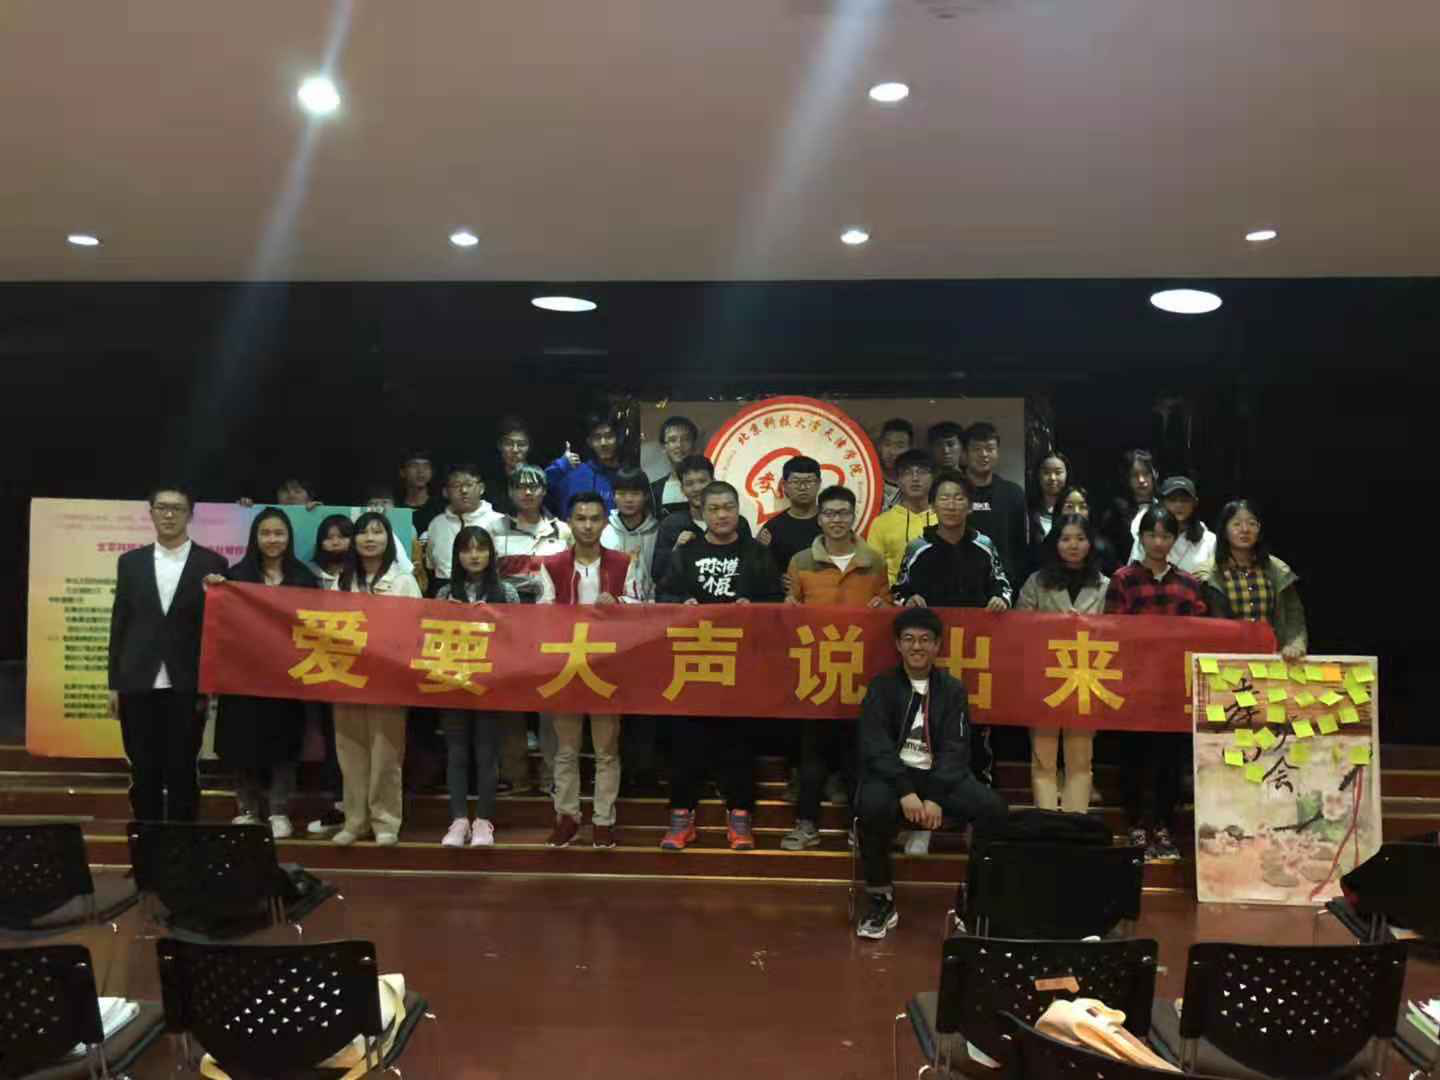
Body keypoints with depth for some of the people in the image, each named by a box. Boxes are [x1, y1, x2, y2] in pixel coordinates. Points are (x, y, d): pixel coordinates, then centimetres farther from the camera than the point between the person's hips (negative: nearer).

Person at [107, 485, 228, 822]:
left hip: (186, 687, -2)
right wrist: (115, 683, 5)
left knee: (182, 773, 3)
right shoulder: (130, 562, 9)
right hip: (138, 685, 2)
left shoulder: (212, 563, 1)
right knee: (143, 774, 8)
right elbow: (119, 625, 9)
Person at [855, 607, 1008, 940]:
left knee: (993, 807, -25)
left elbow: (956, 749, -2)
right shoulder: (882, 686, 3)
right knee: (872, 807, -35)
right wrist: (905, 791, -22)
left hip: (940, 775, 2)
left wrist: (936, 797, -18)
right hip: (892, 774, -2)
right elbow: (875, 746, -8)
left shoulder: (953, 690, 7)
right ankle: (881, 900, -14)